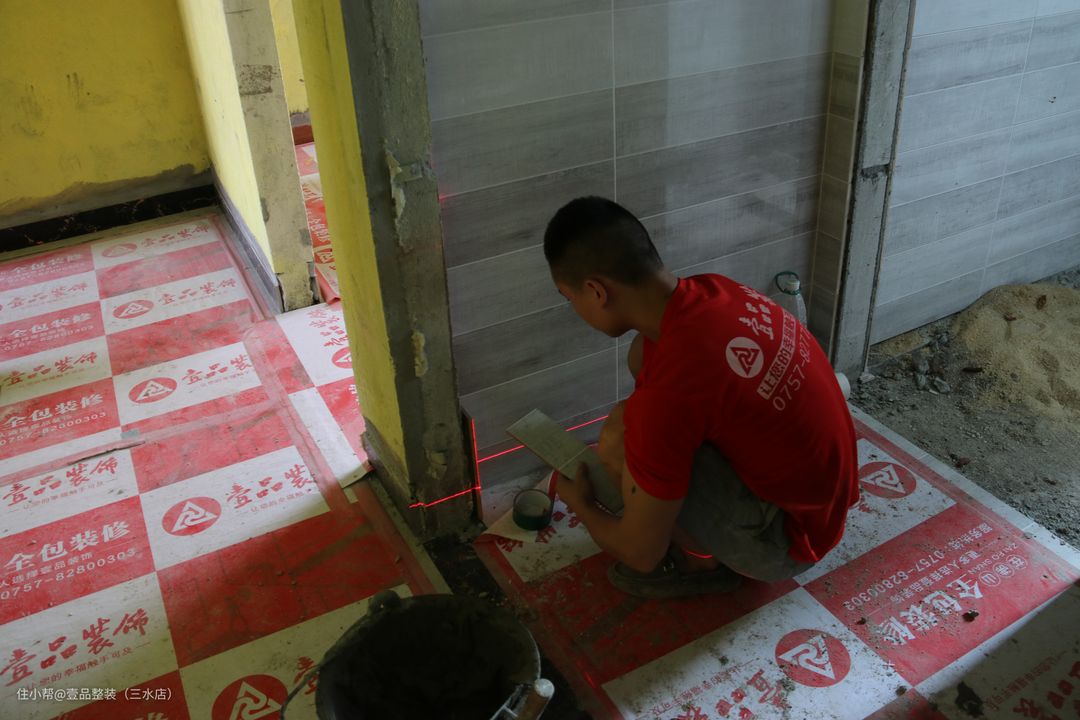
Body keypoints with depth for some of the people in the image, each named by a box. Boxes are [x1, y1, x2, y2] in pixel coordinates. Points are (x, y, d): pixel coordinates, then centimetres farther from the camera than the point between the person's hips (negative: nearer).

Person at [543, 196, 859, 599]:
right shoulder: (714, 291, -9)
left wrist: (581, 505, 0)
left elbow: (641, 554, -19)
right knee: (643, 354, 3)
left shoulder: (668, 391, -33)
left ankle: (703, 562, 6)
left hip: (789, 538, -8)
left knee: (620, 438, -21)